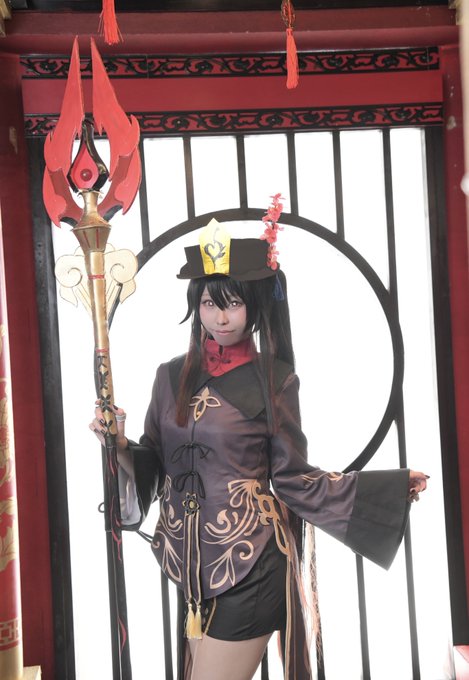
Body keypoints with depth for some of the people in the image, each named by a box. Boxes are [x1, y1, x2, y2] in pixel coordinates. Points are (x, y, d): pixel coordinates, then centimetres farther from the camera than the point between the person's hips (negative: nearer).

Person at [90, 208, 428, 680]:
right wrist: (119, 444, -11)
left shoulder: (274, 380, -4)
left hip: (248, 560, -4)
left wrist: (392, 486, -8)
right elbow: (153, 464, 10)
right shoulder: (172, 376, 6)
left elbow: (293, 477, -3)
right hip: (189, 557, 4)